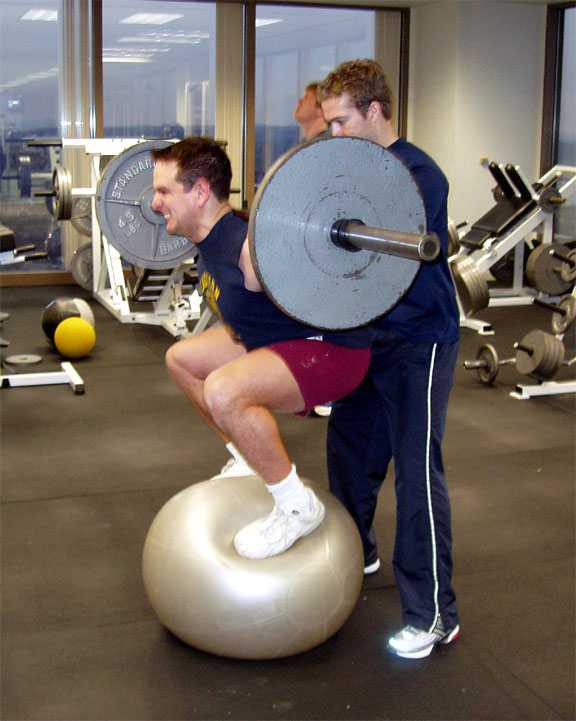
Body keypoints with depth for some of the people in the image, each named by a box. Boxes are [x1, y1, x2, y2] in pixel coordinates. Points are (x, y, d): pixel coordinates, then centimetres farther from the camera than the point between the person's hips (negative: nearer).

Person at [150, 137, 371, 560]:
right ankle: (253, 463, 28)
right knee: (182, 360, 19)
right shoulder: (211, 238, -2)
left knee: (224, 391, -34)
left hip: (334, 350, -10)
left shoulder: (252, 249, -31)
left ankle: (299, 508, -13)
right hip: (274, 339, 10)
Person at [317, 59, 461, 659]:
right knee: (348, 448, 18)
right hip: (366, 334, 9)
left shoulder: (417, 175, -18)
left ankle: (434, 615, 2)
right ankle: (355, 554, 41)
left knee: (417, 471, -8)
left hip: (418, 340, -8)